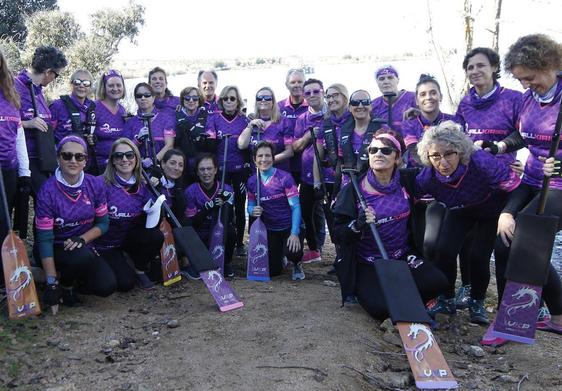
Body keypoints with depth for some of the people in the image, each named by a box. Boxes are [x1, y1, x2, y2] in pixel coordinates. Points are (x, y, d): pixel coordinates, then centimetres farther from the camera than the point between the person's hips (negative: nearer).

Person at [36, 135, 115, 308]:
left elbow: (103, 223, 1)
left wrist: (82, 239, -20)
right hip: (56, 250, -3)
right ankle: (66, 285, -3)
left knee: (107, 286, -19)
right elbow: (44, 239, -17)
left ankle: (74, 276, 13)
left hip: (84, 247, 4)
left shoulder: (95, 185, -7)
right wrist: (52, 283, -21)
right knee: (82, 255, -36)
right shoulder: (48, 191, -18)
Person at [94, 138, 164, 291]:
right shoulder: (102, 184, -18)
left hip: (130, 238, 4)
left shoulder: (142, 185, -3)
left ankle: (140, 270, 3)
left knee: (156, 236, -26)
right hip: (106, 244, -4)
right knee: (126, 283, -19)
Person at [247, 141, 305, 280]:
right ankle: (280, 257, 37)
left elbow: (295, 207, -16)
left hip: (289, 227, -3)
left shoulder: (285, 177, -15)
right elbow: (250, 206, 8)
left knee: (292, 252, -33)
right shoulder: (252, 181, -2)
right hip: (269, 230, 3)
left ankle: (296, 265, 7)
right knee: (271, 271, -1)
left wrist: (294, 233, -27)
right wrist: (253, 211, -18)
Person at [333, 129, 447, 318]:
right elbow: (339, 231, -9)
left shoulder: (406, 183, -1)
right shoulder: (353, 190, -10)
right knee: (382, 308, -25)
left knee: (437, 282, -20)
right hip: (367, 265, -3)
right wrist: (357, 225, -29)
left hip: (403, 258, 3)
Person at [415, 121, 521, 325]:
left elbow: (518, 189, -34)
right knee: (444, 249, -16)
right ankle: (447, 300, 9)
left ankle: (477, 303, 16)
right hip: (459, 213, 2)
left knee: (479, 256, -14)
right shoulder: (427, 177, -29)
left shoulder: (481, 163, -40)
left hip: (492, 211, -2)